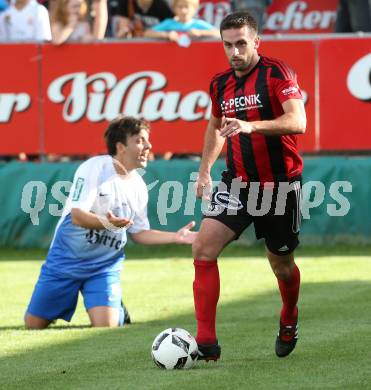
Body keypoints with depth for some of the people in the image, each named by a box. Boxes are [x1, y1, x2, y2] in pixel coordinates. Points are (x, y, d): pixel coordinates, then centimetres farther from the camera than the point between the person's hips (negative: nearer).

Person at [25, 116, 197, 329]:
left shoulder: (138, 186, 2)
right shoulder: (94, 168, -17)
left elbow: (139, 233, 10)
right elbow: (77, 215, -24)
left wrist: (176, 237, -2)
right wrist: (107, 223, -43)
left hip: (105, 266, 3)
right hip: (66, 260, -3)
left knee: (107, 327, -16)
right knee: (34, 324, 2)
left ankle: (117, 309, 19)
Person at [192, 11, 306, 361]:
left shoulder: (277, 73, -12)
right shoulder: (220, 85, 6)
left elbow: (297, 122, -26)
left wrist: (251, 125, -38)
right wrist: (205, 169, 15)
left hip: (280, 185, -4)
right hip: (237, 183, 4)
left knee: (281, 263, 10)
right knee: (203, 247, -15)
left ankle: (288, 321, 44)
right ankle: (206, 341, -16)